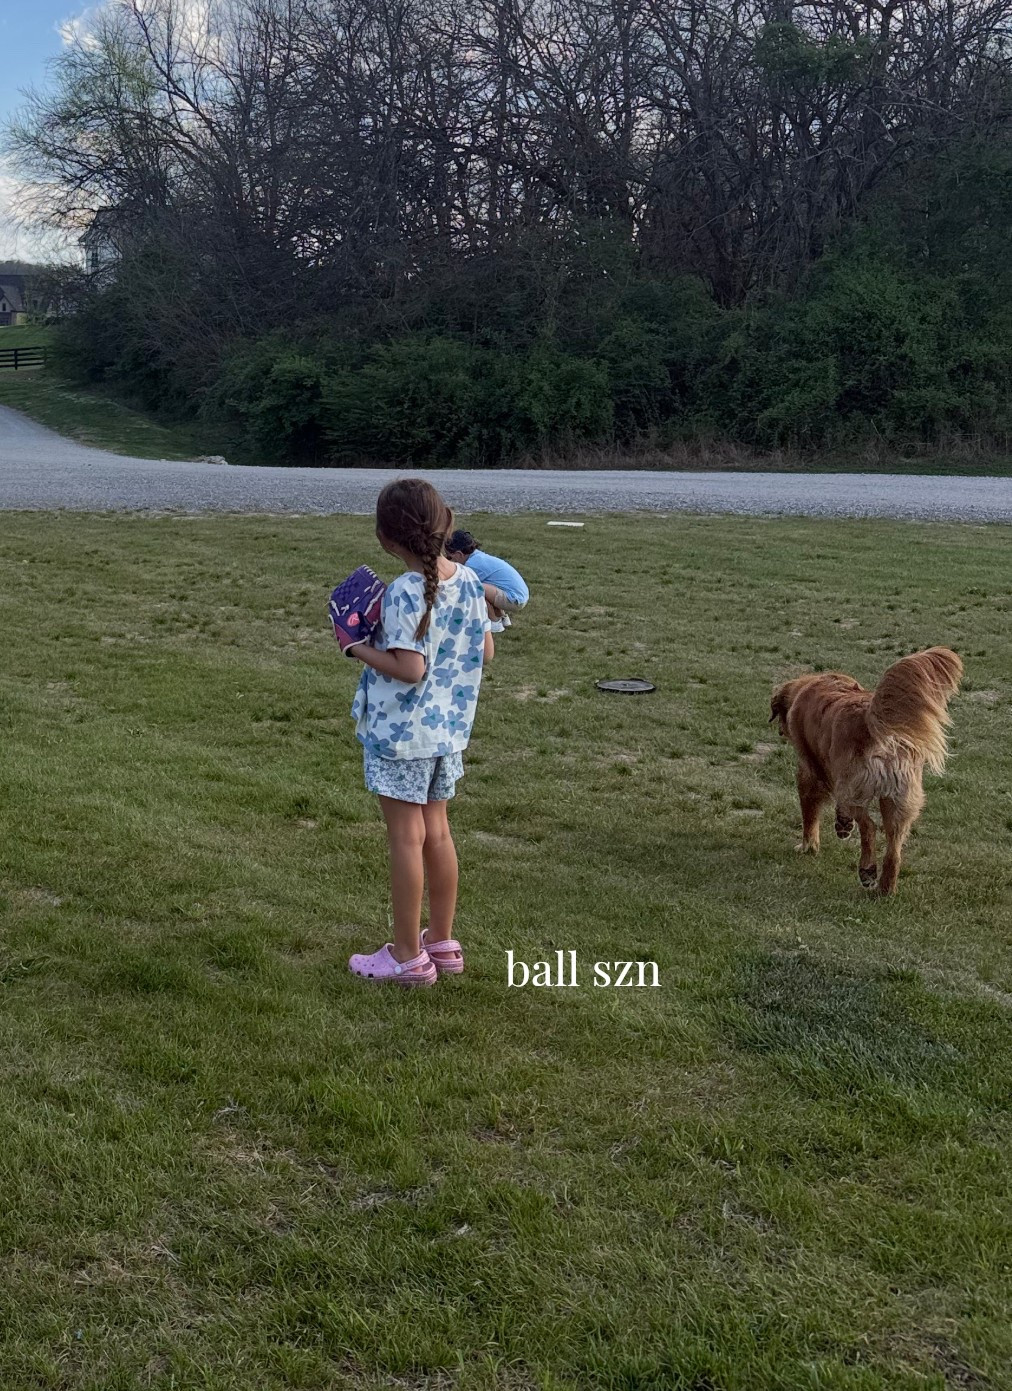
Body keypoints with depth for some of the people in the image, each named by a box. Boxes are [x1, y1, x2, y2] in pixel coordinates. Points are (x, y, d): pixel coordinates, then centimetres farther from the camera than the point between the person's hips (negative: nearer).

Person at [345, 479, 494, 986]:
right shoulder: (469, 580, 0)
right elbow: (485, 650, 7)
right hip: (448, 730, 7)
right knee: (437, 832, 17)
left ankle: (408, 955, 13)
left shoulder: (406, 593, -21)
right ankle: (442, 941, 27)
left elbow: (410, 669, -25)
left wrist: (358, 648, -13)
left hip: (402, 734, -7)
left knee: (406, 838, 3)